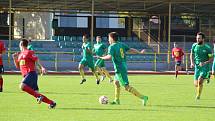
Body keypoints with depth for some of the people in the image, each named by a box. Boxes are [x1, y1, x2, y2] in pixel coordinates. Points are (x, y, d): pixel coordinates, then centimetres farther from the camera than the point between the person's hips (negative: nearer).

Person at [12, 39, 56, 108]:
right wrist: (15, 58, 11)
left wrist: (42, 67, -23)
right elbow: (17, 66, 26)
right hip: (26, 75, 8)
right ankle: (51, 103, 8)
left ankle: (38, 96, -26)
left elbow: (37, 59, -11)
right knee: (35, 94, 3)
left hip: (31, 73, -8)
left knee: (22, 86, -29)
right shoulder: (20, 54, 20)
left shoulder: (28, 52, -4)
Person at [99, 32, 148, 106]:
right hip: (124, 66, 9)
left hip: (119, 69, -9)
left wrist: (101, 57, -13)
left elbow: (109, 56, -27)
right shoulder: (121, 45, 8)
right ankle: (117, 100, 30)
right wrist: (140, 52, 21)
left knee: (127, 87, -8)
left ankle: (143, 97, -14)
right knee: (116, 82, 24)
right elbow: (131, 50, 8)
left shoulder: (111, 47, -13)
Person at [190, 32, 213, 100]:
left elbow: (211, 59, -6)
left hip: (205, 67, -4)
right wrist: (192, 62, 0)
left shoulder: (207, 48, -11)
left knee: (200, 80, -24)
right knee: (196, 84, 1)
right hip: (197, 66, 4)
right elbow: (192, 54, 15)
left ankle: (198, 95, -5)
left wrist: (204, 63, -22)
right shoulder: (194, 46, 0)